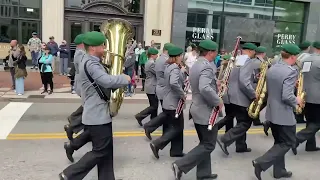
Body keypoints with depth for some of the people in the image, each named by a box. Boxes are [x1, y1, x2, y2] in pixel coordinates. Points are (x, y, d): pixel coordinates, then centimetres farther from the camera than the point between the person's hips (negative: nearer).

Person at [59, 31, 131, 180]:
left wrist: (120, 81, 3)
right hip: (97, 116, -10)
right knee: (100, 151, 0)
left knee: (106, 151, 14)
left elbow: (103, 83, 18)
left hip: (99, 114, 10)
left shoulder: (92, 62, 16)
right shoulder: (90, 63, -18)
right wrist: (125, 79, -13)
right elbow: (107, 81, -30)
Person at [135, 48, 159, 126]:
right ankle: (140, 116, -2)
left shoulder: (149, 62, 14)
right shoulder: (152, 63, -18)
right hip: (152, 88, -10)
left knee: (154, 105, 14)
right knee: (154, 106, -4)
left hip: (151, 87, 10)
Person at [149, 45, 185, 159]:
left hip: (169, 102, 10)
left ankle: (176, 151, 24)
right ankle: (157, 144, 0)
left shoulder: (169, 67, 11)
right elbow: (174, 83, -36)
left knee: (175, 127, 16)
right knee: (177, 128, 1)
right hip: (174, 103, -10)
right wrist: (182, 94, -24)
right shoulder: (175, 68, -19)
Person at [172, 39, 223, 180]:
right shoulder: (207, 66, -21)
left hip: (198, 109, 10)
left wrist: (215, 84, 10)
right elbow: (205, 88, -36)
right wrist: (218, 101, -23)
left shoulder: (196, 65, 10)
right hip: (207, 112, -10)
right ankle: (180, 165, 0)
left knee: (204, 144, 17)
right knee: (208, 145, 2)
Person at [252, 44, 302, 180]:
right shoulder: (291, 71, -21)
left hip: (272, 112, 8)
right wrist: (297, 101, -7)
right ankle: (261, 162, -3)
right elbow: (286, 96, -28)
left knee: (280, 142, 20)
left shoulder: (271, 69, 5)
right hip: (284, 114, -8)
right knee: (288, 143, 7)